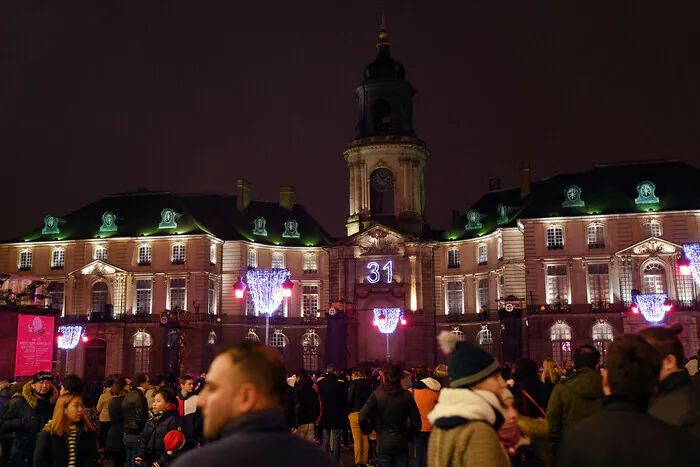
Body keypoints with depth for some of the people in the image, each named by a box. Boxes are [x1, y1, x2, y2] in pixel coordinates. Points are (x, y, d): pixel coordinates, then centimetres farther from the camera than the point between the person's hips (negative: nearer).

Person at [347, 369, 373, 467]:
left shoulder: (353, 383, -7)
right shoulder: (369, 383, 5)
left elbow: (350, 399, -9)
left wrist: (348, 412, 0)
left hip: (355, 413, -4)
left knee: (357, 440, -1)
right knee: (365, 439, 11)